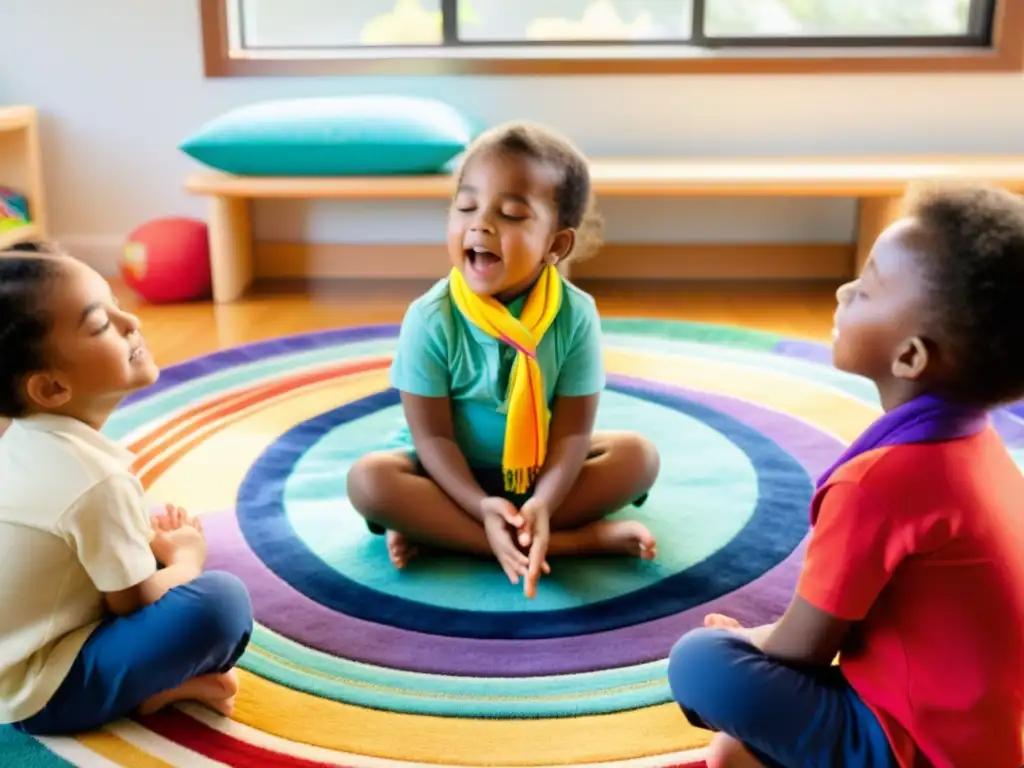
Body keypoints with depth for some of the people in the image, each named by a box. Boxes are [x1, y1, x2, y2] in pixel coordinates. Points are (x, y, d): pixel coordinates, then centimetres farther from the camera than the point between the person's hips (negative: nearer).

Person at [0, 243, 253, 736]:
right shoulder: (96, 478, -27)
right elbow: (136, 604, -16)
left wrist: (153, 538, 5)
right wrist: (187, 555, 1)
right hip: (41, 693, -9)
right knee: (222, 601, -26)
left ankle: (161, 681, 4)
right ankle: (152, 693, -3)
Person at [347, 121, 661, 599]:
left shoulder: (575, 314, -17)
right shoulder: (431, 318, -20)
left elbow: (573, 430, -17)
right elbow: (432, 436, -18)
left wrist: (541, 506, -34)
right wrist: (483, 509, -33)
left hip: (541, 470, 2)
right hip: (460, 474, -1)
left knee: (638, 455, -19)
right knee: (368, 479, -28)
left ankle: (438, 532, -26)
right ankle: (578, 538, -31)